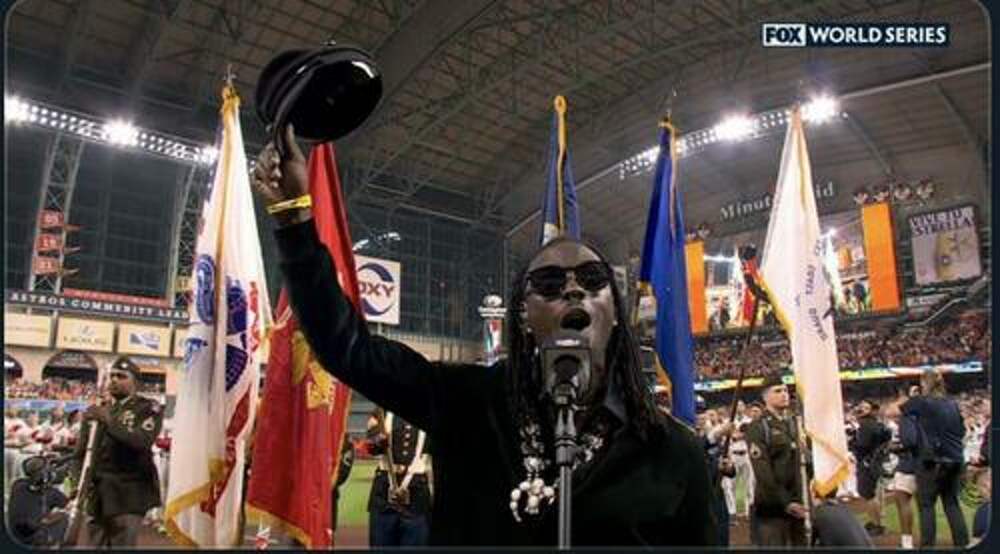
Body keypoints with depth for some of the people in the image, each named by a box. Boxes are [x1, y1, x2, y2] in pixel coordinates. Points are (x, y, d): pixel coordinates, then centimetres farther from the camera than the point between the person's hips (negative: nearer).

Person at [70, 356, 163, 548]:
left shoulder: (149, 408, 0)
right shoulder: (97, 410, 16)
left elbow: (143, 441, -18)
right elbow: (80, 452, 15)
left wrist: (110, 421, -22)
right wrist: (79, 483, -1)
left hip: (129, 493, -5)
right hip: (97, 492, 5)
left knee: (123, 544, -8)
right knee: (96, 544, 7)